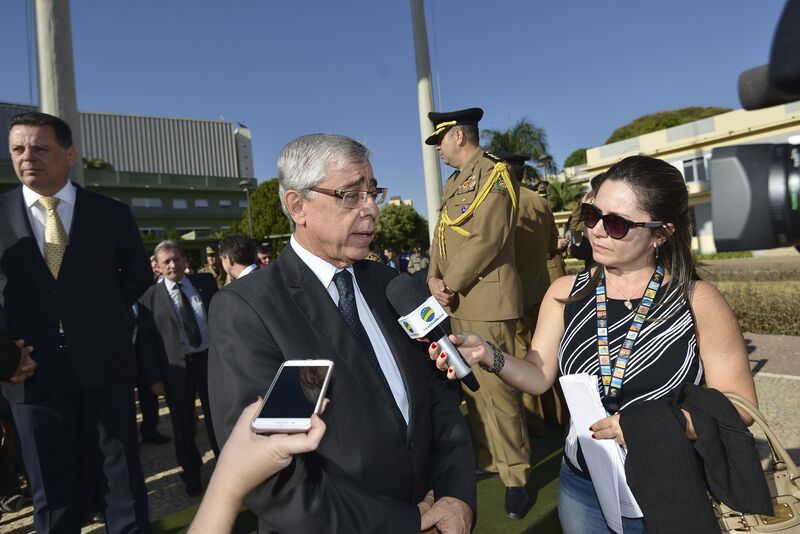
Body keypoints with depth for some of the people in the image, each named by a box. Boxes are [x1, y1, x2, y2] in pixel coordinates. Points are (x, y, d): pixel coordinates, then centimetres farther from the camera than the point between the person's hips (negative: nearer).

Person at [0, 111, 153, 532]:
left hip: (103, 364, 0)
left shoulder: (111, 213, 0)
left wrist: (104, 314, 3)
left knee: (122, 480, 10)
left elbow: (138, 273, 13)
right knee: (52, 492, 13)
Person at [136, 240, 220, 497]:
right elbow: (145, 340, -4)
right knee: (183, 425, 13)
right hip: (176, 368, -1)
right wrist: (154, 378, -8)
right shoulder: (150, 297, -4)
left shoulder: (205, 282, 2)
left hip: (210, 359, 1)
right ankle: (191, 475, 32)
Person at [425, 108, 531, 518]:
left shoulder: (494, 174, -7)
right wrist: (433, 278, 0)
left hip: (486, 301, -9)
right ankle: (488, 460, 29)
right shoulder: (455, 182, 20)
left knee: (496, 389, -4)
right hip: (457, 302, 9)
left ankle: (515, 477, 9)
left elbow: (487, 240, -17)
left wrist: (450, 285, -13)